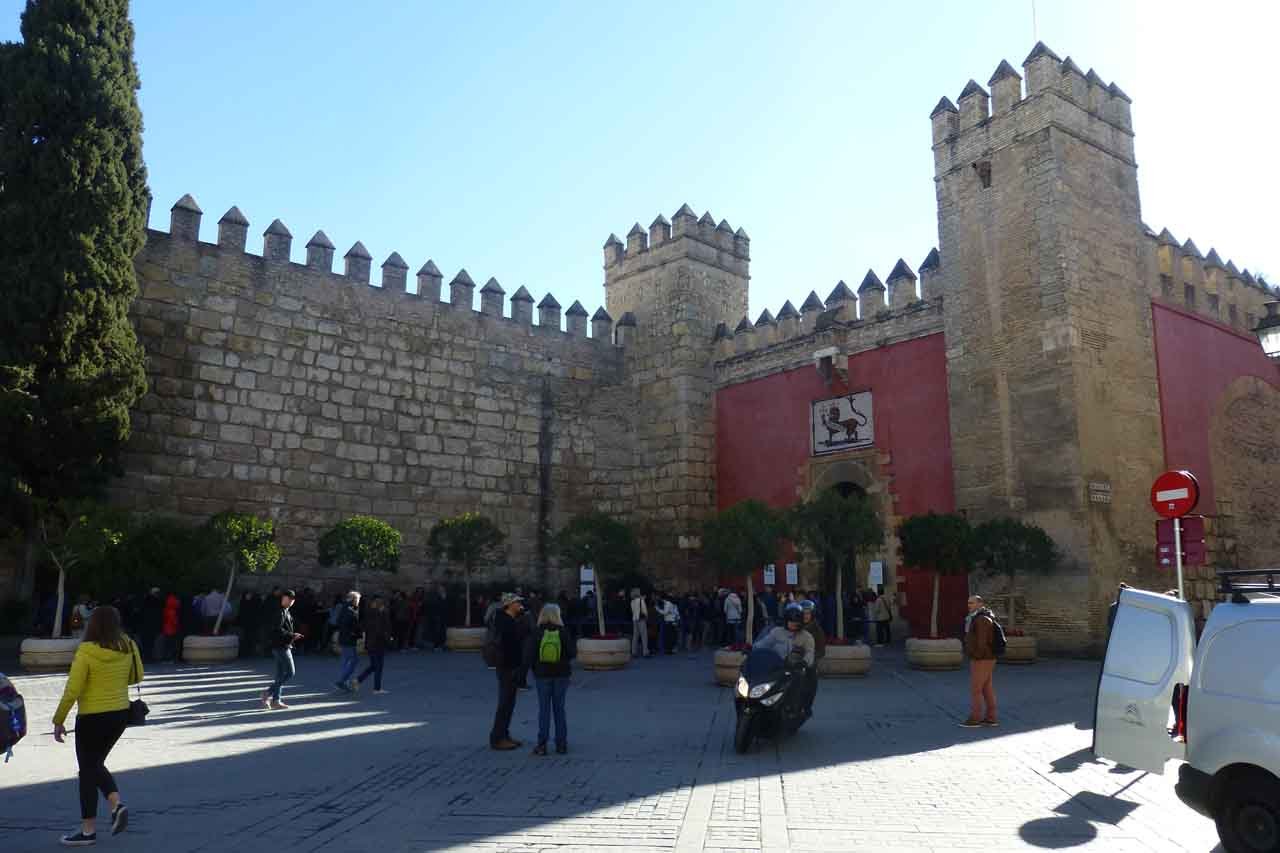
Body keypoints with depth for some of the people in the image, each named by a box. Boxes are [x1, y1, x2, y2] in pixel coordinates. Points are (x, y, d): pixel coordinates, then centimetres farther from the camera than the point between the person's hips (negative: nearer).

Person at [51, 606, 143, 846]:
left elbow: (72, 690, -15)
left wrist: (59, 720, -5)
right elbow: (137, 677, 10)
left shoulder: (86, 652, -16)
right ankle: (117, 805, 4)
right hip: (120, 714, 5)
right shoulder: (127, 647, -2)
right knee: (96, 763, 23)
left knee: (88, 769, 8)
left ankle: (88, 830, 14)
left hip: (92, 717, -5)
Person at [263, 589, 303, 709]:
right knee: (290, 672, -8)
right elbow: (278, 630, -24)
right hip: (281, 646, -10)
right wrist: (292, 635, -19)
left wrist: (292, 636, 11)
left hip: (284, 646, 10)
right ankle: (268, 692, -6)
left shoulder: (286, 611, 17)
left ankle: (276, 701, 12)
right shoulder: (281, 612, -14)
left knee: (280, 675, 10)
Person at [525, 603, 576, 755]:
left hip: (542, 675, 0)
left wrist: (534, 666, 9)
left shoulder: (536, 633, -9)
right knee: (559, 708, 10)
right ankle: (561, 743, 12)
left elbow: (528, 655, -9)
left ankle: (542, 744, 5)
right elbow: (572, 653, -5)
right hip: (561, 674, 1)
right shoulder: (563, 632, -8)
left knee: (544, 709, 7)